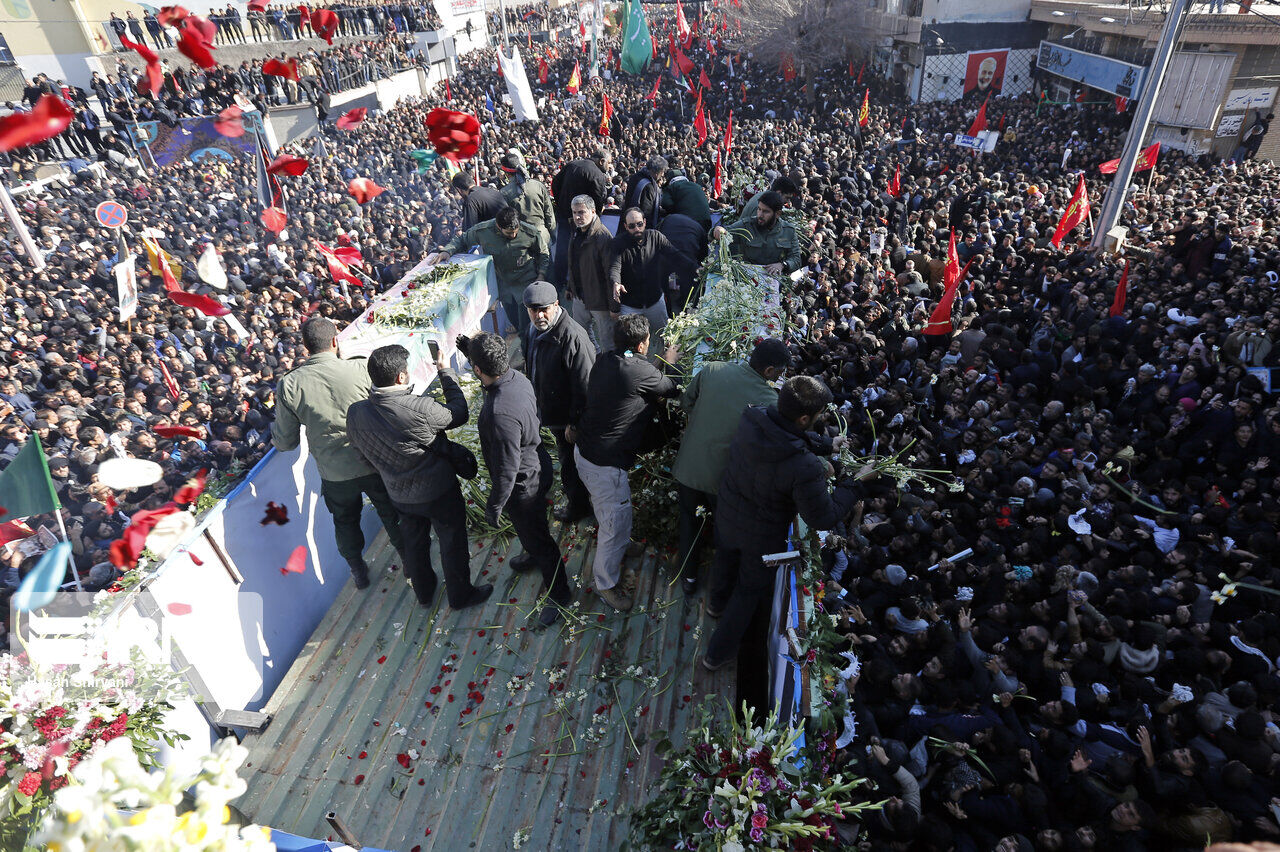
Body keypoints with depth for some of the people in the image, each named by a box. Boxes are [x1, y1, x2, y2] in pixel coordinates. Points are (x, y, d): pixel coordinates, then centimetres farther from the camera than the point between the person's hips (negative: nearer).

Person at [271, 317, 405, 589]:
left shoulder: (288, 385, -12)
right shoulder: (362, 369, -17)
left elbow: (286, 442, -4)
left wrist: (274, 433, 18)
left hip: (334, 474, 1)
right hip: (375, 465, -1)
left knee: (346, 521, 26)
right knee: (392, 516, 22)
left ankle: (359, 573, 44)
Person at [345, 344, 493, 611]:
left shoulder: (355, 412, -14)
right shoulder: (420, 409, -33)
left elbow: (363, 454, 2)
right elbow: (458, 413, -14)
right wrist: (446, 372, -3)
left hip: (398, 494, 6)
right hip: (438, 491, -6)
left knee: (414, 542, 27)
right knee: (452, 543, 17)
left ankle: (424, 592, 48)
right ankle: (460, 595, 36)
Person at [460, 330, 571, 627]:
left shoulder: (500, 413, -40)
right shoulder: (517, 377, -13)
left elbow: (506, 470, -31)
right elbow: (495, 366, 16)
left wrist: (494, 506, -17)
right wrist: (471, 350, 4)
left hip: (523, 483, -9)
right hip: (536, 464, 9)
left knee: (536, 536, 13)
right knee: (529, 528, 35)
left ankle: (559, 594, 34)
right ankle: (533, 556, 64)